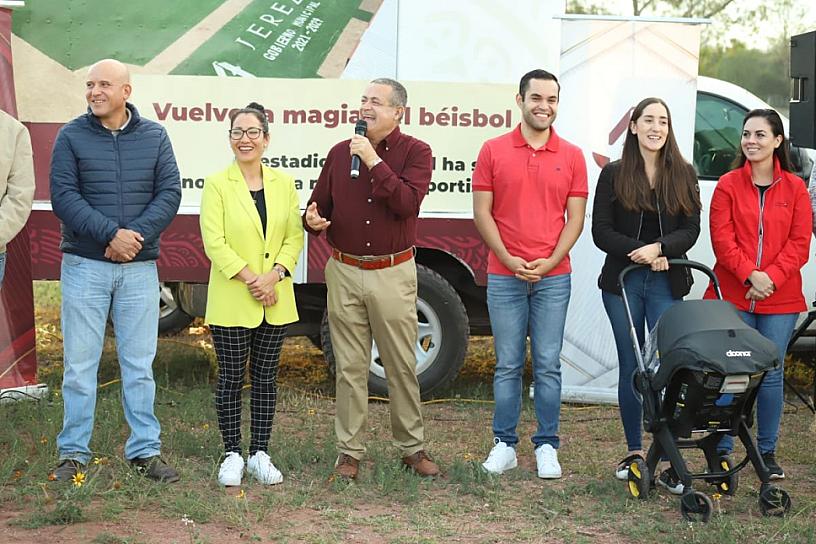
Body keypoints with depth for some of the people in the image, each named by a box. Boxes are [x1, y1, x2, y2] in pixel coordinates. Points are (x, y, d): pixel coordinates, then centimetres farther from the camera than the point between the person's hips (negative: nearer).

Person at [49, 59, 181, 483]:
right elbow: (63, 196, -8)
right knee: (80, 363, 2)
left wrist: (137, 235, -15)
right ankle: (73, 453, 11)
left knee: (139, 363, 6)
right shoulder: (71, 136, 0)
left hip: (140, 267, 1)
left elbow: (170, 193, -1)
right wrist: (111, 234, -18)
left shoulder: (154, 136, 5)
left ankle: (145, 451, 14)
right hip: (84, 266, -1)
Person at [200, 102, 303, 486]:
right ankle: (232, 455, 14)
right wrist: (250, 279, -17)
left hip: (276, 302, 3)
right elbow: (214, 242, -11)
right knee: (231, 378, 4)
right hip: (231, 302, -3)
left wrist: (274, 275, -12)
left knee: (265, 377, 10)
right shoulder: (217, 185, -4)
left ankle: (260, 454, 19)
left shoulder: (283, 184, 6)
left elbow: (294, 238, 4)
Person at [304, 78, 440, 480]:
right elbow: (319, 204, 13)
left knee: (401, 366, 5)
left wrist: (373, 161, -20)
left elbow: (407, 202, -18)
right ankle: (349, 451, 15)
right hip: (344, 272, 3)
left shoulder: (415, 152, -1)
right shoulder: (340, 153, 9)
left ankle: (412, 448, 18)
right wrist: (313, 220, -10)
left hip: (393, 273, -2)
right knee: (349, 367, 7)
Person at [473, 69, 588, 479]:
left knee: (548, 366, 3)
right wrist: (509, 260, -9)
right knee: (508, 365, 4)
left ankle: (546, 446, 12)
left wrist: (549, 261, -9)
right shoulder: (493, 151, 3)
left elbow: (575, 218, 3)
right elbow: (482, 213, 1)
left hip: (552, 276, 1)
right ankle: (504, 445, 13)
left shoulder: (571, 156, 6)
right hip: (504, 276, 0)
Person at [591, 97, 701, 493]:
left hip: (667, 284, 0)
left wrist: (660, 248, -17)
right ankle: (634, 452, 18)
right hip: (622, 281, 0)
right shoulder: (613, 174, 4)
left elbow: (691, 230, 2)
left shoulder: (684, 175, 7)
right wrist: (641, 252, -15)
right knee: (630, 368, 7)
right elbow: (601, 231, -1)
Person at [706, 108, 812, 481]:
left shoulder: (795, 188, 7)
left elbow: (800, 243, 1)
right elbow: (722, 238, -4)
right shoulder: (728, 185, 3)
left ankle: (767, 451, 16)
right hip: (733, 295, -1)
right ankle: (722, 450, 8)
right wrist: (750, 275, -16)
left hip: (779, 298, 1)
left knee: (771, 374, 5)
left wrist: (772, 277, -12)